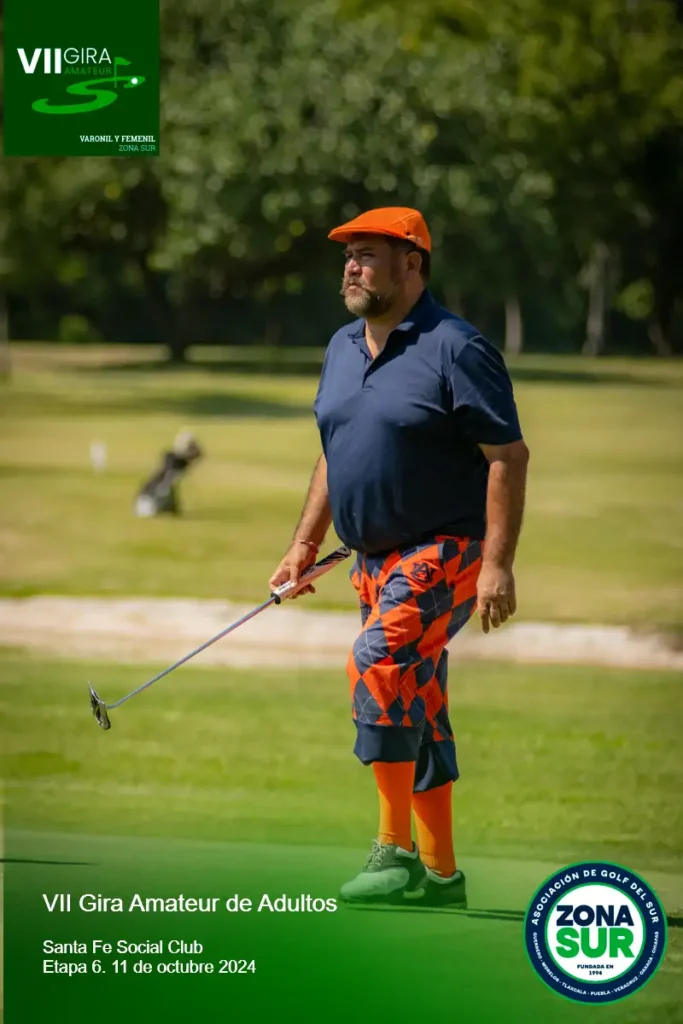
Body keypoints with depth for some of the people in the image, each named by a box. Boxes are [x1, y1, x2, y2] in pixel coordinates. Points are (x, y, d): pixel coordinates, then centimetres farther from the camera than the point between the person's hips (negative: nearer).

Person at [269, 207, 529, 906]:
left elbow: (508, 455, -14)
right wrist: (305, 544, 15)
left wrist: (497, 565, -20)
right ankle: (439, 873, 17)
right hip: (376, 560, 8)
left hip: (446, 552, -8)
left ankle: (395, 849, -22)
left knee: (377, 663, -26)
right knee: (416, 709, 10)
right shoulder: (342, 348, 12)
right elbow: (334, 454, 23)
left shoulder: (455, 349, -13)